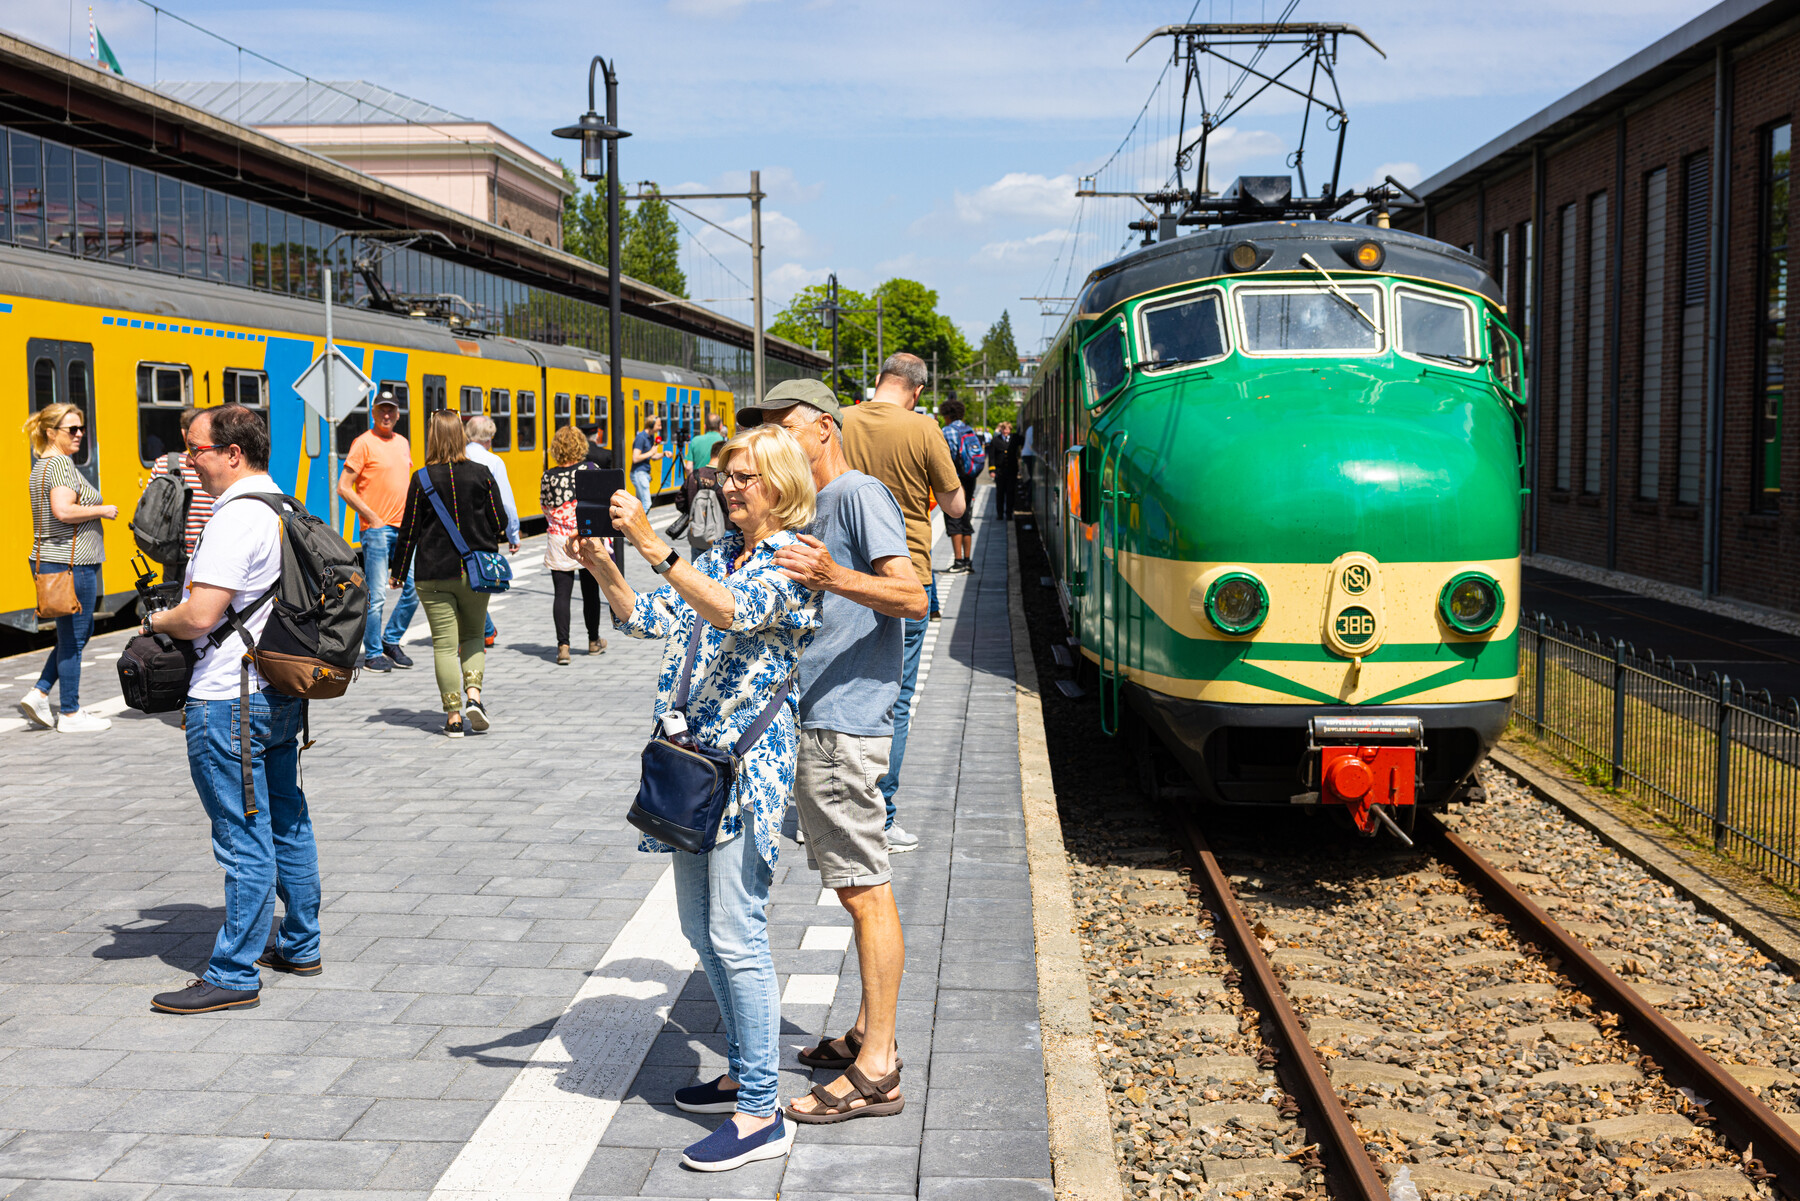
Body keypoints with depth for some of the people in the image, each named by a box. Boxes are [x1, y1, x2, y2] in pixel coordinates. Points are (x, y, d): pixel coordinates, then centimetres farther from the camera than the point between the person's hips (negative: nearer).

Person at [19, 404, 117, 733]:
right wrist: (102, 510, -16)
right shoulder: (61, 463, -16)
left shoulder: (41, 465, 16)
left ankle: (38, 695, 15)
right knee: (73, 639, 0)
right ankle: (70, 715, 9)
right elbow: (63, 511, -29)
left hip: (50, 561, 10)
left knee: (80, 633, 19)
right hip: (71, 563, -10)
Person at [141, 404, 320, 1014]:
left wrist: (156, 620, -3)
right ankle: (300, 946, 28)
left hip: (229, 700, -10)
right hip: (281, 689, 10)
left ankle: (234, 974, 4)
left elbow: (200, 616, -23)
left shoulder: (236, 517, -19)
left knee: (244, 838, -4)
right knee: (286, 822, 17)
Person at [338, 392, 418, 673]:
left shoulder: (402, 443, 15)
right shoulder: (364, 443, -6)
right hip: (376, 530, -7)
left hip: (403, 528, 7)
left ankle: (391, 640, 22)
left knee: (414, 589, 6)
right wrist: (371, 516, -12)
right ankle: (373, 653, 7)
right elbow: (343, 487, -9)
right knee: (376, 596, -4)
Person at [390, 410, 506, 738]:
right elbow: (499, 523, 0)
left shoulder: (422, 480, -7)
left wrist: (397, 571, 8)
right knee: (472, 636, 18)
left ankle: (453, 716, 3)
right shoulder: (481, 474, -3)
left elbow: (409, 530, -3)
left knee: (444, 644, 4)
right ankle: (473, 695, -3)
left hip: (433, 574, -1)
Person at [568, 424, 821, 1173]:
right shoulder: (718, 556, 16)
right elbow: (645, 618, 14)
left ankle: (761, 1114, -2)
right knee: (700, 928, 14)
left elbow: (734, 612, -28)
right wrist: (602, 567, -4)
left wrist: (652, 546, -34)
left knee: (735, 935, -9)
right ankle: (745, 1071, 29)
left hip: (746, 763, -9)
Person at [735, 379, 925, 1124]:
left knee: (864, 888, -7)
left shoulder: (860, 493, -10)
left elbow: (911, 596, -22)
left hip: (845, 723, -10)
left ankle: (876, 1071, -3)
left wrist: (833, 577, -37)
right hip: (814, 722, 10)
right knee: (855, 885, 15)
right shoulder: (812, 509, 20)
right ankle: (869, 1031, 25)